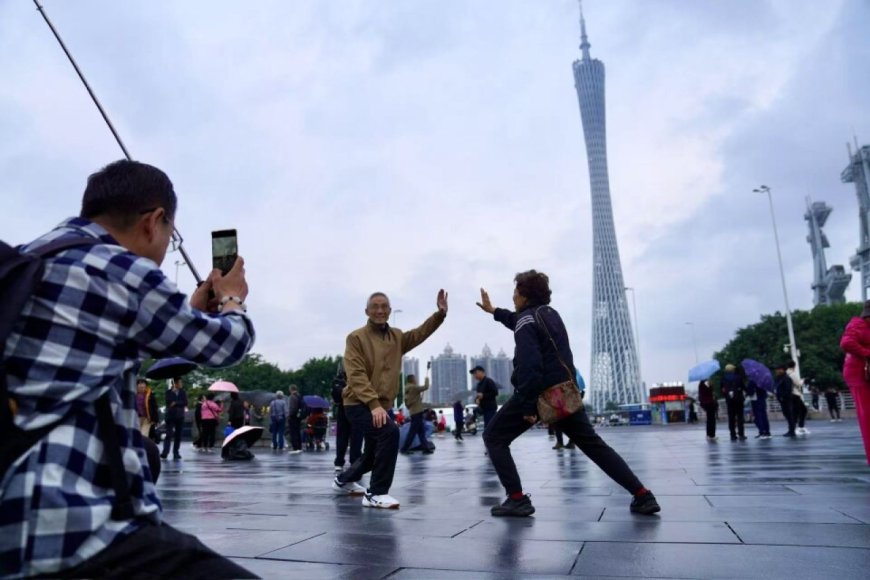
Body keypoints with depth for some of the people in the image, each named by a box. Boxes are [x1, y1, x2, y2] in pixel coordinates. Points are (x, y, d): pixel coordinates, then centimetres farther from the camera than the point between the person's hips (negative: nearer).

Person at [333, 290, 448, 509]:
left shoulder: (397, 337, 9)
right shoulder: (356, 337, -10)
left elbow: (421, 333, -2)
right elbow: (356, 375, -19)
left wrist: (440, 313, -16)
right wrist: (373, 403, -29)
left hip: (382, 405, 7)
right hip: (359, 404, -7)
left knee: (373, 453, 20)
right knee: (390, 432, -30)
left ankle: (343, 480, 49)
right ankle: (376, 494, -18)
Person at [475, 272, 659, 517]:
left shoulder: (526, 319, -9)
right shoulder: (550, 313, 17)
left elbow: (528, 365, -21)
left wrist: (527, 405, -21)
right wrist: (494, 311, 49)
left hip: (540, 392, -8)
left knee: (494, 438, 5)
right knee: (593, 444, 13)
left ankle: (517, 499, -4)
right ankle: (643, 495, 6)